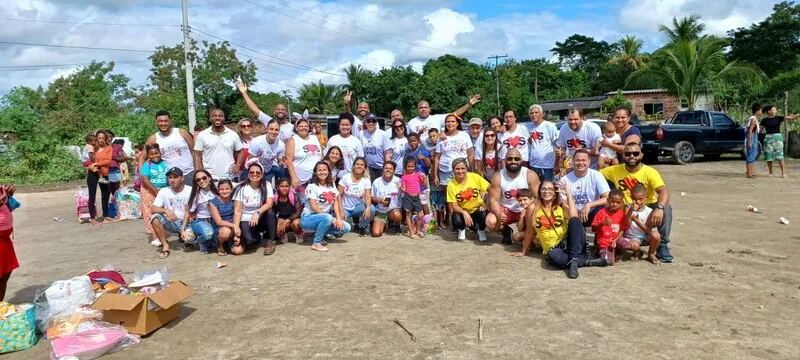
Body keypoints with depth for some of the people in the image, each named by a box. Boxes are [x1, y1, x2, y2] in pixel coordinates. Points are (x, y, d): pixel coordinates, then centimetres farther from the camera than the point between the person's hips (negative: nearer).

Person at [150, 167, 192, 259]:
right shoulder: (164, 191, -3)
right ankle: (165, 245, -12)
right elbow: (152, 209, -11)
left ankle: (184, 236, 11)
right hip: (170, 223, 1)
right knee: (155, 218, -29)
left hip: (185, 222, -1)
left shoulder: (190, 191, -6)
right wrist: (166, 210, -30)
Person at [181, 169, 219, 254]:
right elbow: (189, 213, 3)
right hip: (200, 221, -3)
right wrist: (183, 229, -1)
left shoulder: (216, 191, 0)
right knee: (208, 233, -38)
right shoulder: (196, 195, -4)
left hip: (215, 221, 3)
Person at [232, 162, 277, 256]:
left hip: (261, 219, 2)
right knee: (249, 241, -32)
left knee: (270, 212, -33)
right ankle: (256, 239, 9)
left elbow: (269, 204, -20)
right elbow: (237, 211, -9)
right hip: (246, 220, -2)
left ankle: (271, 241, -12)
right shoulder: (241, 188, -7)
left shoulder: (267, 185, -4)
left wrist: (257, 213, -38)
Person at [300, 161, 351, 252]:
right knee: (327, 217, -36)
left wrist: (338, 218, -15)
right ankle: (316, 243, -18)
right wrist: (332, 219, -24)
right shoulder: (312, 186, -11)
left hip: (323, 219, 7)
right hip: (308, 218, -7)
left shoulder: (331, 185, 8)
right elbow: (314, 207, -19)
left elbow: (335, 202, 1)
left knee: (346, 227, -9)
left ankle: (319, 234, 6)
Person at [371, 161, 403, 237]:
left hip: (394, 209, -1)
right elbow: (371, 198, 4)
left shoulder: (398, 181, -5)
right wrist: (379, 200, -13)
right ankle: (383, 224, 20)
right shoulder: (376, 182, -2)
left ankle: (396, 225, -1)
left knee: (397, 215, -40)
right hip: (380, 211, 1)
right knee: (375, 233, -18)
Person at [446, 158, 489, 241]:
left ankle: (481, 230, 6)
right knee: (457, 221, -32)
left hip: (477, 209, 0)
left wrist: (485, 205, -18)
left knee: (484, 215, -33)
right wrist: (464, 213, -31)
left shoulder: (474, 177, -16)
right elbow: (454, 206, -13)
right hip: (462, 211, 0)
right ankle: (462, 229, 9)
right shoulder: (451, 185, -15)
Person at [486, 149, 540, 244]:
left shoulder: (530, 175, -14)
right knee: (490, 222, -26)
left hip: (525, 210, 0)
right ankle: (506, 230, 11)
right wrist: (499, 214, -34)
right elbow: (493, 200, -14)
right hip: (506, 209, 1)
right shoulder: (498, 177, -11)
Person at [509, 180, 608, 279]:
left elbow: (574, 218, -16)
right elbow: (530, 231, 13)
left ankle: (574, 261, -29)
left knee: (574, 220, -29)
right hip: (553, 248, -2)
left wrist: (568, 194, -9)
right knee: (553, 257, -40)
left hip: (568, 242, 2)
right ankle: (585, 261, -19)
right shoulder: (534, 208, 4)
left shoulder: (562, 207, 7)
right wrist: (524, 252, 18)